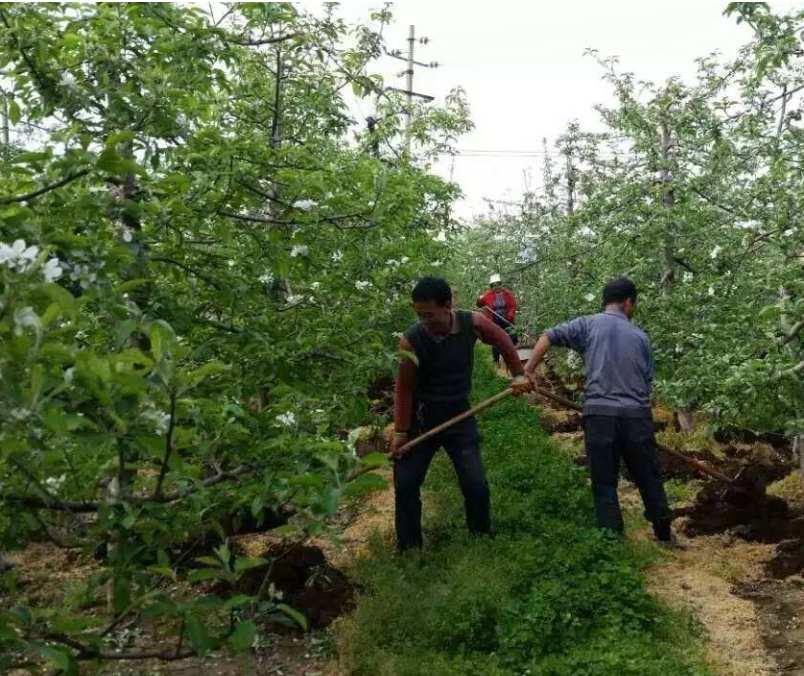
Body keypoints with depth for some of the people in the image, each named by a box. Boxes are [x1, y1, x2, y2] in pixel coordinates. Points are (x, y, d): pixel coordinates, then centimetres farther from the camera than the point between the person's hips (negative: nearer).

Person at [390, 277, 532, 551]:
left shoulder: (472, 323, -15)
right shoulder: (411, 341, -21)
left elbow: (502, 340, 6)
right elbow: (404, 387, -13)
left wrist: (519, 374, 5)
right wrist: (400, 431, -13)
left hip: (460, 417, 1)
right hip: (421, 419, -1)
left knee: (476, 486, -1)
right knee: (405, 484, -1)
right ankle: (409, 551, 16)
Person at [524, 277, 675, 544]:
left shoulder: (588, 324, 7)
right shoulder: (641, 337, 14)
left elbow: (548, 337, -4)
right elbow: (648, 382, 15)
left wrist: (528, 370, -1)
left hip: (599, 414, -2)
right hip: (637, 416, 2)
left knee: (604, 484, 6)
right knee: (649, 478, 18)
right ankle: (664, 533, 31)